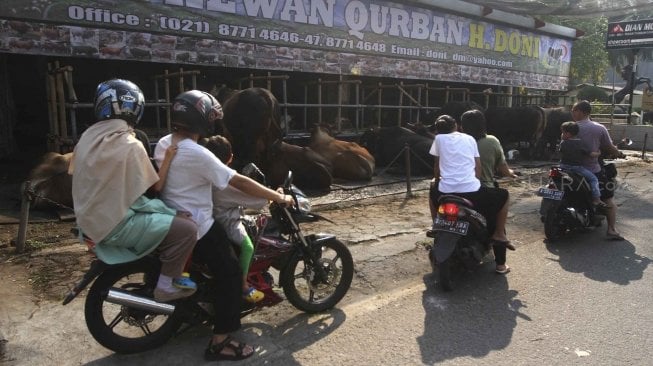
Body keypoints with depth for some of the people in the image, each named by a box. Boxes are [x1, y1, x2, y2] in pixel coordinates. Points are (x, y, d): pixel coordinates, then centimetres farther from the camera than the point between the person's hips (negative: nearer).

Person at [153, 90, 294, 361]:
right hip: (196, 228, -10)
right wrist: (279, 197, -17)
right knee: (229, 274, -2)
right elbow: (239, 182, -24)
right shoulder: (197, 154, -25)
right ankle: (219, 342, 3)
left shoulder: (163, 144, 3)